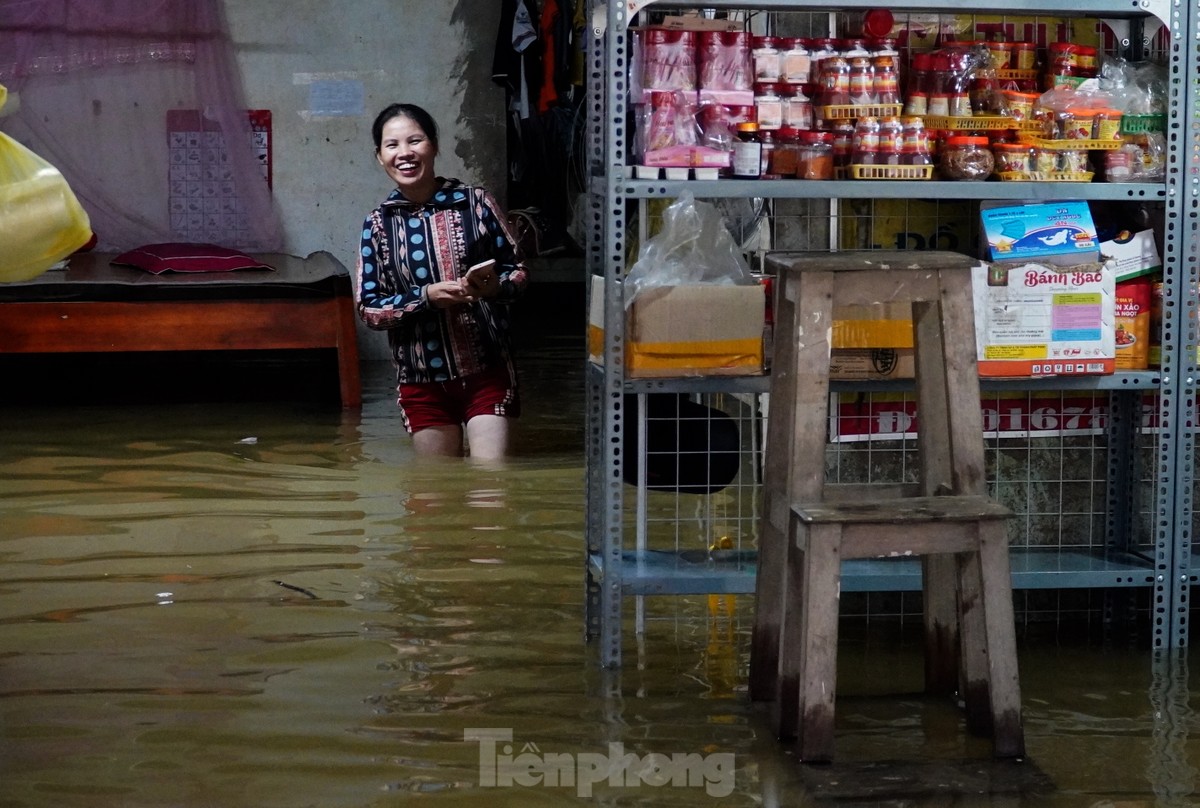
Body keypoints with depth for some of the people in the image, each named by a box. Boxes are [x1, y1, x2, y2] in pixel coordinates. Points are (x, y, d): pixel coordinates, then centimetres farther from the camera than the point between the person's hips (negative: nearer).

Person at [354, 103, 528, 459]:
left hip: (487, 368, -2)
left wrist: (495, 287, -20)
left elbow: (518, 271, 3)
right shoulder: (378, 224, 0)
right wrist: (425, 296, -18)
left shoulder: (476, 202, -3)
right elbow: (369, 308, -1)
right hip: (423, 378, 2)